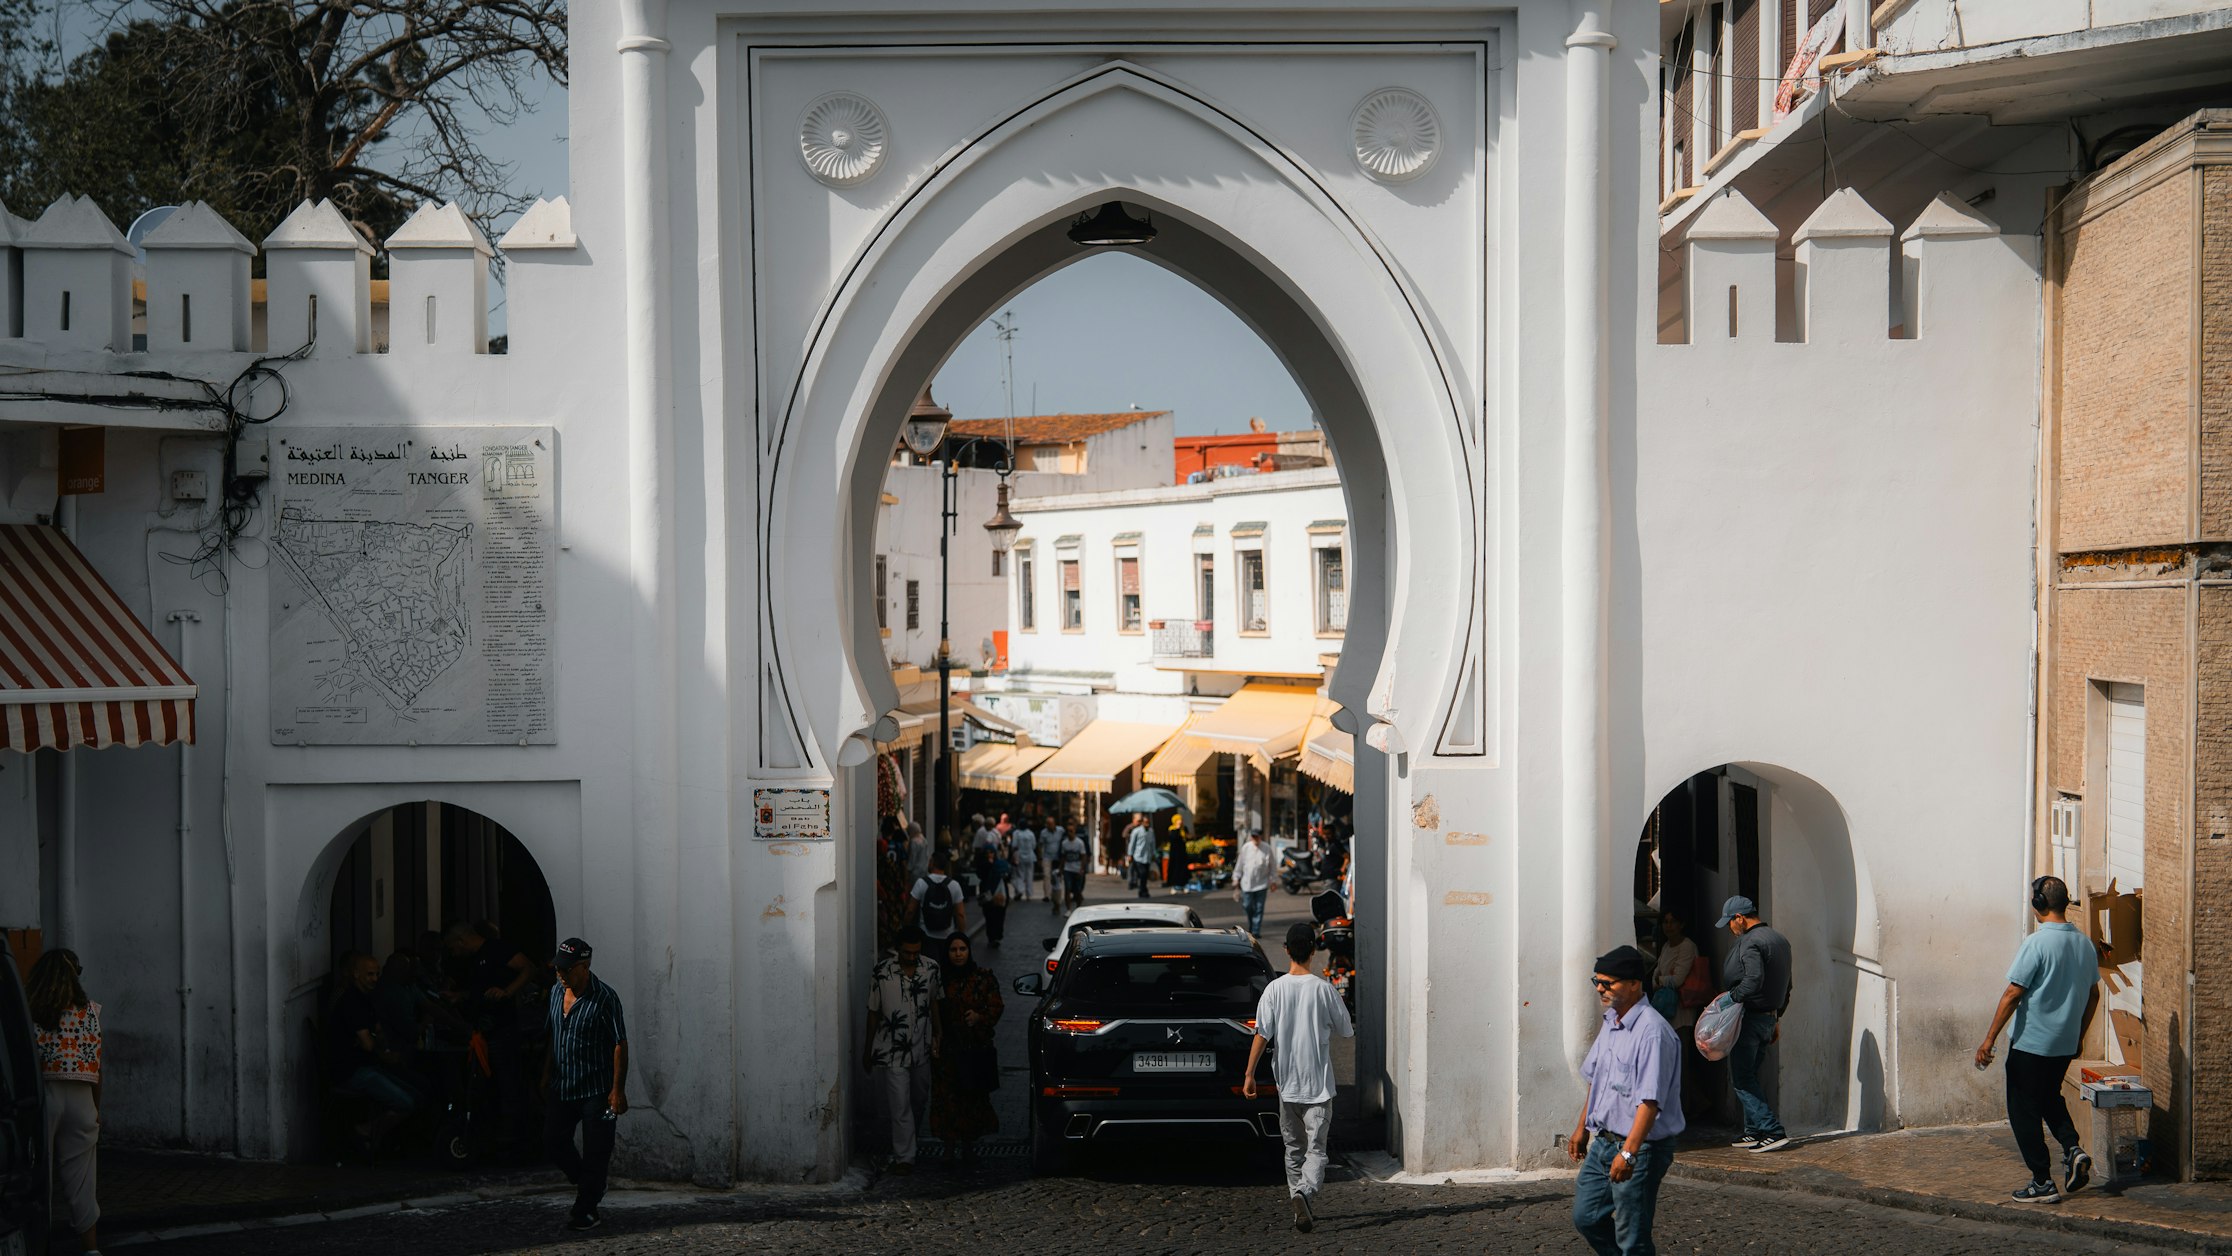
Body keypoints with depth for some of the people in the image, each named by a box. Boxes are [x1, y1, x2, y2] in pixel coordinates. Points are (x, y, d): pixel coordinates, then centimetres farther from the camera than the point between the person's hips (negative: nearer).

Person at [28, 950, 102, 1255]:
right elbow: (96, 1066, 4)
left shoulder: (29, 1011, -3)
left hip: (41, 1095, -2)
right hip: (80, 1097, 2)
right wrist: (97, 1109, 12)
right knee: (80, 1183, 8)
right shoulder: (89, 1011, 3)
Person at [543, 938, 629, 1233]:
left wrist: (618, 1089, -18)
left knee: (595, 1151, -2)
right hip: (563, 1086, 7)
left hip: (596, 1089, -7)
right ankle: (584, 1180, 33)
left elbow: (620, 1044, -15)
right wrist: (546, 1075, 19)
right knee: (553, 1139, 9)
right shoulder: (556, 992, 6)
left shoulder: (604, 998, -15)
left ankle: (586, 1211, 6)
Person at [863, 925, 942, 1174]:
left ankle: (901, 1142, 44)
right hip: (893, 1050, -4)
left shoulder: (930, 969, -5)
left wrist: (937, 1037, 5)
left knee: (919, 1100, 18)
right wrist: (868, 1050, 2)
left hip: (921, 1048, 4)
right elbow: (873, 1012, -4)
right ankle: (904, 1158, 3)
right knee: (900, 1105, -5)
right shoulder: (881, 973, -14)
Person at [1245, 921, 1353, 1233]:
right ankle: (1305, 1193, -28)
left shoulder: (1274, 990, -4)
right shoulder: (1323, 989, -8)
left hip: (1286, 1082, 2)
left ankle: (1301, 1204, 22)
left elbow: (1261, 1035, -8)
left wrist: (1250, 1074, -3)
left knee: (1294, 1148, 17)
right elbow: (1346, 1031, 3)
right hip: (1318, 1084, -2)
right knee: (1316, 1149, -3)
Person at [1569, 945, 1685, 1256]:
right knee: (1586, 1216, 15)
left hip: (1639, 1148, -9)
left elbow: (1650, 1100, -26)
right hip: (1603, 1142, 9)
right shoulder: (1611, 1023, 9)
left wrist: (1628, 1152, -29)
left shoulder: (1652, 1031, -21)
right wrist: (1582, 1128, 25)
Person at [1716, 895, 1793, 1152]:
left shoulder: (1750, 942, -16)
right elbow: (1786, 986, 20)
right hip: (1769, 1017, 9)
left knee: (1742, 1077, -5)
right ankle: (1755, 1131, 18)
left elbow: (1754, 981, -31)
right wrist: (1776, 1019, 24)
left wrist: (1730, 997, -20)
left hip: (1749, 1018, -9)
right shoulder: (1779, 940, 15)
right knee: (1750, 1075, 17)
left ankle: (1773, 1131, -11)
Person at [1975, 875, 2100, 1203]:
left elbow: (2013, 994, -18)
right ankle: (2073, 1148, 6)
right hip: (2065, 1045, 7)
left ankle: (2043, 1182, 5)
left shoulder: (2037, 944, -18)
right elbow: (2093, 995, 12)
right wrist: (2079, 1035, 24)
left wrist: (1989, 1040, -13)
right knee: (2050, 1097, 27)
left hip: (2031, 1042, -7)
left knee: (2024, 1111, 5)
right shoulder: (2085, 944, 3)